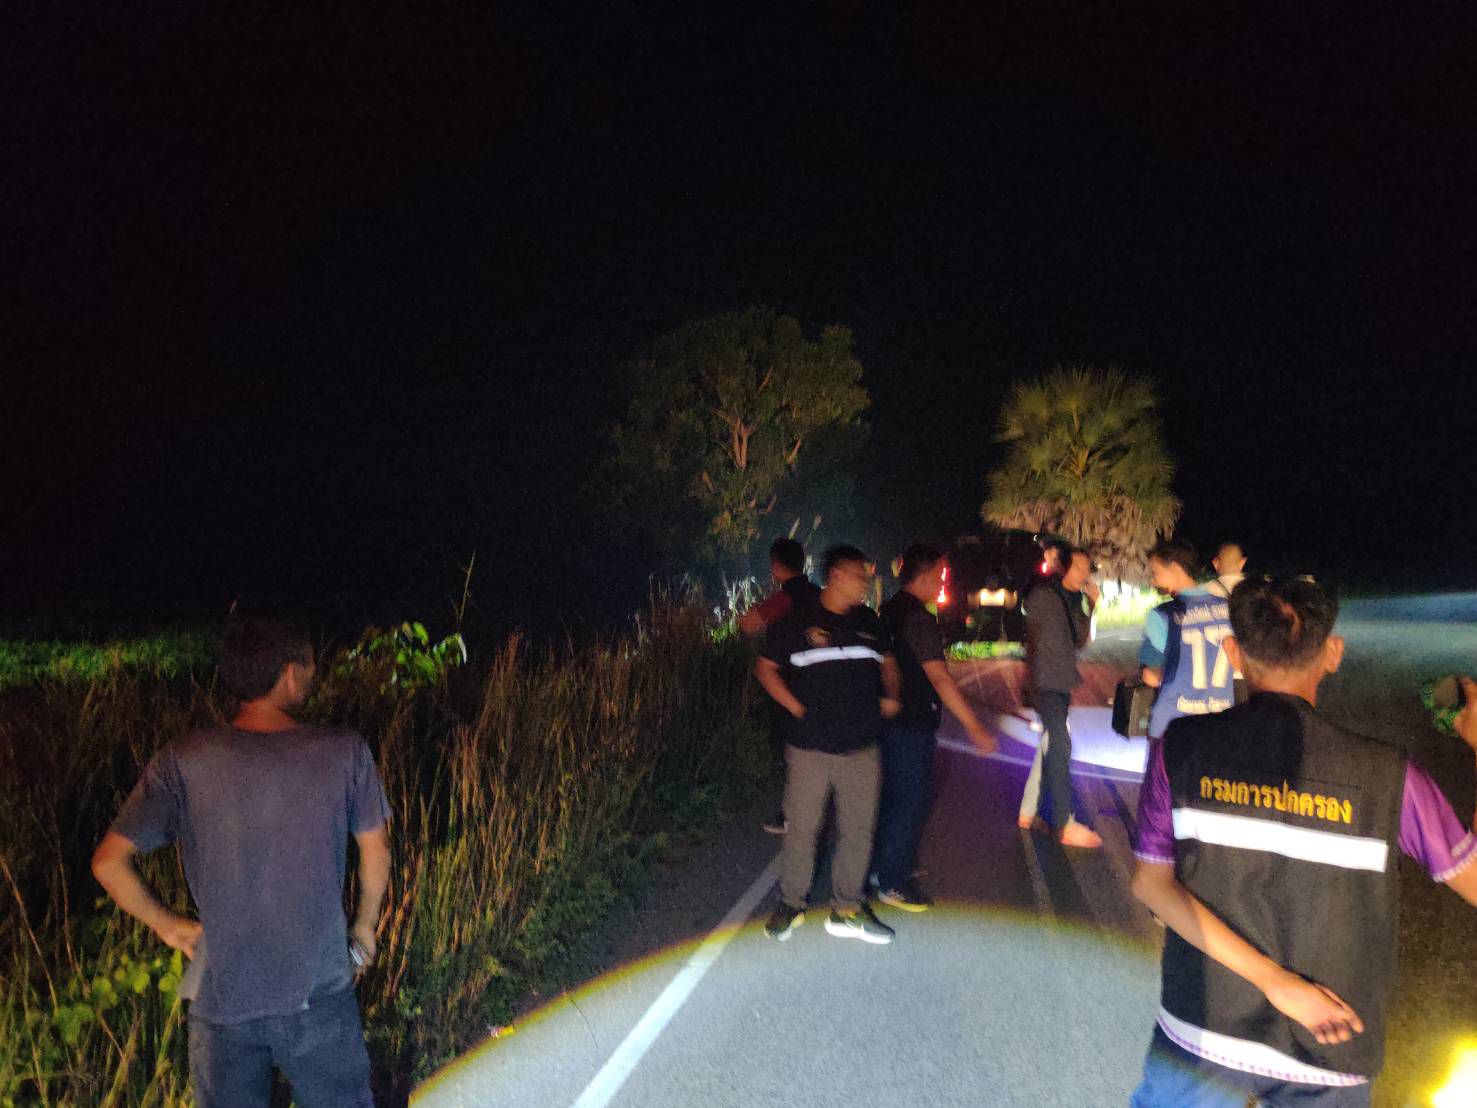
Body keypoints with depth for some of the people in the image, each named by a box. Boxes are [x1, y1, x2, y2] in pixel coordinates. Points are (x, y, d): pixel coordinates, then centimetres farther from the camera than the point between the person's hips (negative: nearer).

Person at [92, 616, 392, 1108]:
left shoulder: (183, 761, -12)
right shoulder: (345, 752, -14)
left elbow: (108, 862, -10)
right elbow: (376, 855, -4)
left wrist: (168, 924, 6)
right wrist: (364, 928, 13)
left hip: (222, 998, 1)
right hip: (319, 993, -1)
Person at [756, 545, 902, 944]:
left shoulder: (868, 621, 8)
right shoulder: (798, 620, -4)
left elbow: (887, 660, 24)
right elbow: (766, 667, 2)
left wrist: (890, 696, 6)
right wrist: (796, 708, -6)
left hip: (862, 749, 4)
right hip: (810, 748, -4)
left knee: (858, 829, 9)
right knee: (801, 828, 5)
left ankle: (847, 909, 24)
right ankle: (790, 904, 23)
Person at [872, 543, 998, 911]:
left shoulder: (891, 610, 9)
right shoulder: (919, 618, -22)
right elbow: (939, 677, -27)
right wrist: (974, 727, -27)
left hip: (892, 719, 10)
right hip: (912, 726, -10)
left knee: (894, 795, 21)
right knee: (910, 802, 2)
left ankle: (885, 865, 35)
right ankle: (892, 882, 12)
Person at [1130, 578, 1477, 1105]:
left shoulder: (1181, 745, -12)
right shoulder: (1386, 775, -15)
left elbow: (1151, 882, -12)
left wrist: (1274, 978, -13)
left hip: (1203, 1029, 0)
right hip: (1326, 1061, 0)